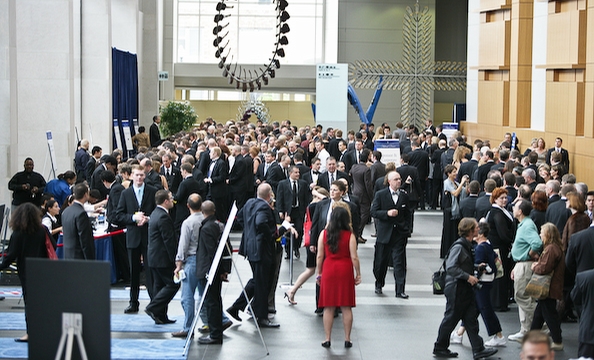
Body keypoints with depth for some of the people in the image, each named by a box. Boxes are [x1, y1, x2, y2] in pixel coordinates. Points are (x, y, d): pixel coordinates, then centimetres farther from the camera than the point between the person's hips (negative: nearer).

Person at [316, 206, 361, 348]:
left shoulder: (324, 234, -2)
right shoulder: (350, 235, -7)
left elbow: (320, 256, 0)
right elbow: (354, 258, -7)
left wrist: (319, 273, 10)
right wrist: (358, 274, 4)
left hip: (328, 270, 1)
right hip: (345, 271, -1)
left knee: (328, 307, 7)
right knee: (346, 308, 7)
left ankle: (327, 339, 8)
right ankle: (347, 339, 11)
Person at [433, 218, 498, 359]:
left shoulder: (467, 245, 11)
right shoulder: (458, 246, -19)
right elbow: (450, 268, -27)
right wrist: (468, 277, -23)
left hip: (466, 289, 9)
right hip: (456, 290, -9)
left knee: (471, 319, 7)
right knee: (451, 319, 3)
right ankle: (440, 348, 17)